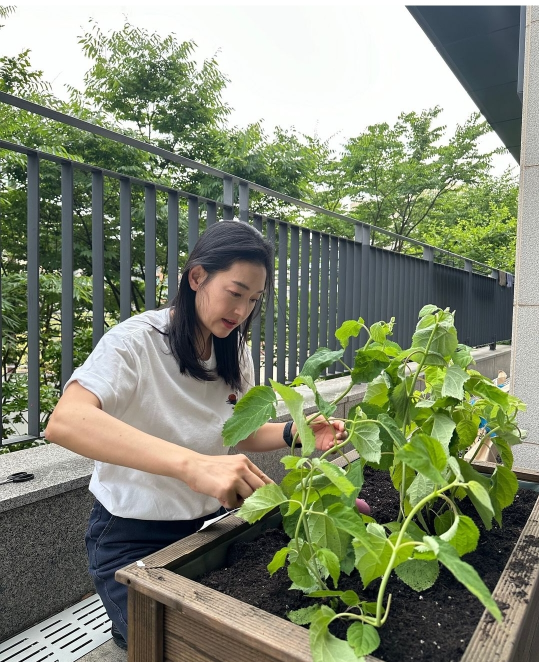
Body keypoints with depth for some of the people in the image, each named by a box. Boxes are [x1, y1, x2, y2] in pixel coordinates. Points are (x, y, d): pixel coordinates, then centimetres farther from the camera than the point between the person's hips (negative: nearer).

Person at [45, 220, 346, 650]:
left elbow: (240, 435, 6)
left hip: (204, 523, 6)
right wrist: (193, 464, -54)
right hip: (133, 537, -5)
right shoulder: (138, 339, -24)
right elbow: (64, 422, -42)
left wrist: (295, 434, -16)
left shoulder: (236, 355, -2)